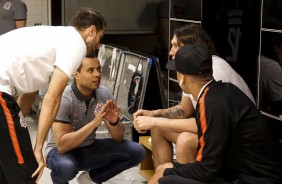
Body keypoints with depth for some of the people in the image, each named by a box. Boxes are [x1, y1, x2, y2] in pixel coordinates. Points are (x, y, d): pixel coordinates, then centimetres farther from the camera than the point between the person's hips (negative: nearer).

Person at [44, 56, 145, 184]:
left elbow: (118, 138, -4)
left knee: (136, 151, -10)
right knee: (65, 165, -40)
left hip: (89, 149, 5)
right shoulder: (63, 99, -24)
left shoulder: (104, 94, -9)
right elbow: (62, 145, -32)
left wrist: (114, 122, -28)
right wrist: (94, 123, -39)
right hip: (62, 151, -5)